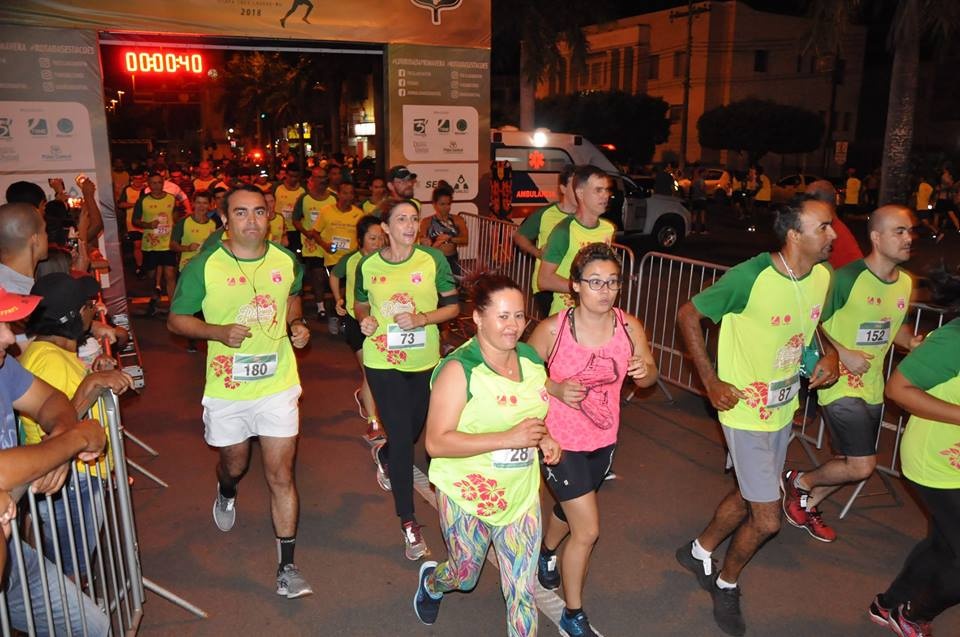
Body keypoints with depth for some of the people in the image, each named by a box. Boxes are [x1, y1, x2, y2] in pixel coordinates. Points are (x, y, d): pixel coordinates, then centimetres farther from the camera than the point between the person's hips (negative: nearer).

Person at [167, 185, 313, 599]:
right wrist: (218, 332, -21)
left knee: (281, 475, 1)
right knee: (234, 464, 22)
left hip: (278, 384, 1)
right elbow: (176, 319, -3)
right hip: (226, 389, 0)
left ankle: (287, 567, 13)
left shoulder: (286, 262, -2)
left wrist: (297, 324, -2)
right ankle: (226, 494, 61)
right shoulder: (204, 266, -11)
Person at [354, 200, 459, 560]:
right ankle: (408, 522, 10)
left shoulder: (433, 260, -8)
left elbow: (453, 306, -4)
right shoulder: (367, 266, -5)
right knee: (402, 439, -4)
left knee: (413, 430, 20)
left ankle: (383, 455, 58)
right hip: (383, 362, -2)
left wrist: (422, 319, -20)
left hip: (425, 362, 2)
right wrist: (365, 321, -11)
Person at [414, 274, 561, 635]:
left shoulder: (531, 359, 0)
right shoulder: (459, 370, -20)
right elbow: (436, 442, -24)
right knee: (465, 575, 19)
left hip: (521, 494, 4)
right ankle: (431, 583, 54)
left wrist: (545, 438, -5)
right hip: (467, 494, -4)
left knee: (524, 588, 6)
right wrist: (508, 438, -31)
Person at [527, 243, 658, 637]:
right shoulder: (553, 329, -21)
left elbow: (648, 377, 2)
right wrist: (555, 388, -27)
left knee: (569, 509, 27)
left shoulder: (629, 327, -11)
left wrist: (644, 371, -21)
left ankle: (547, 552, 62)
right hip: (560, 441, -5)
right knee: (588, 529, -5)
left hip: (603, 440, 5)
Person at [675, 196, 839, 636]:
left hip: (784, 408, 8)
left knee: (749, 495, 23)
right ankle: (727, 583, 29)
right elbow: (687, 315, -17)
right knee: (767, 519, 0)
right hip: (746, 411, -8)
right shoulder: (749, 277, -26)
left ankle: (699, 552, 48)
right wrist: (711, 383, -18)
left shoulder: (822, 276, -4)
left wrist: (829, 353, -4)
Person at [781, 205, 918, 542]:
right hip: (841, 385, -8)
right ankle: (798, 481, 16)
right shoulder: (847, 278, -18)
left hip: (873, 388, 8)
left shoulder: (905, 282, 4)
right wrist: (843, 355, -21)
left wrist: (913, 342, 0)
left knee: (850, 462, 16)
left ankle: (808, 505, 38)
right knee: (862, 466, -10)